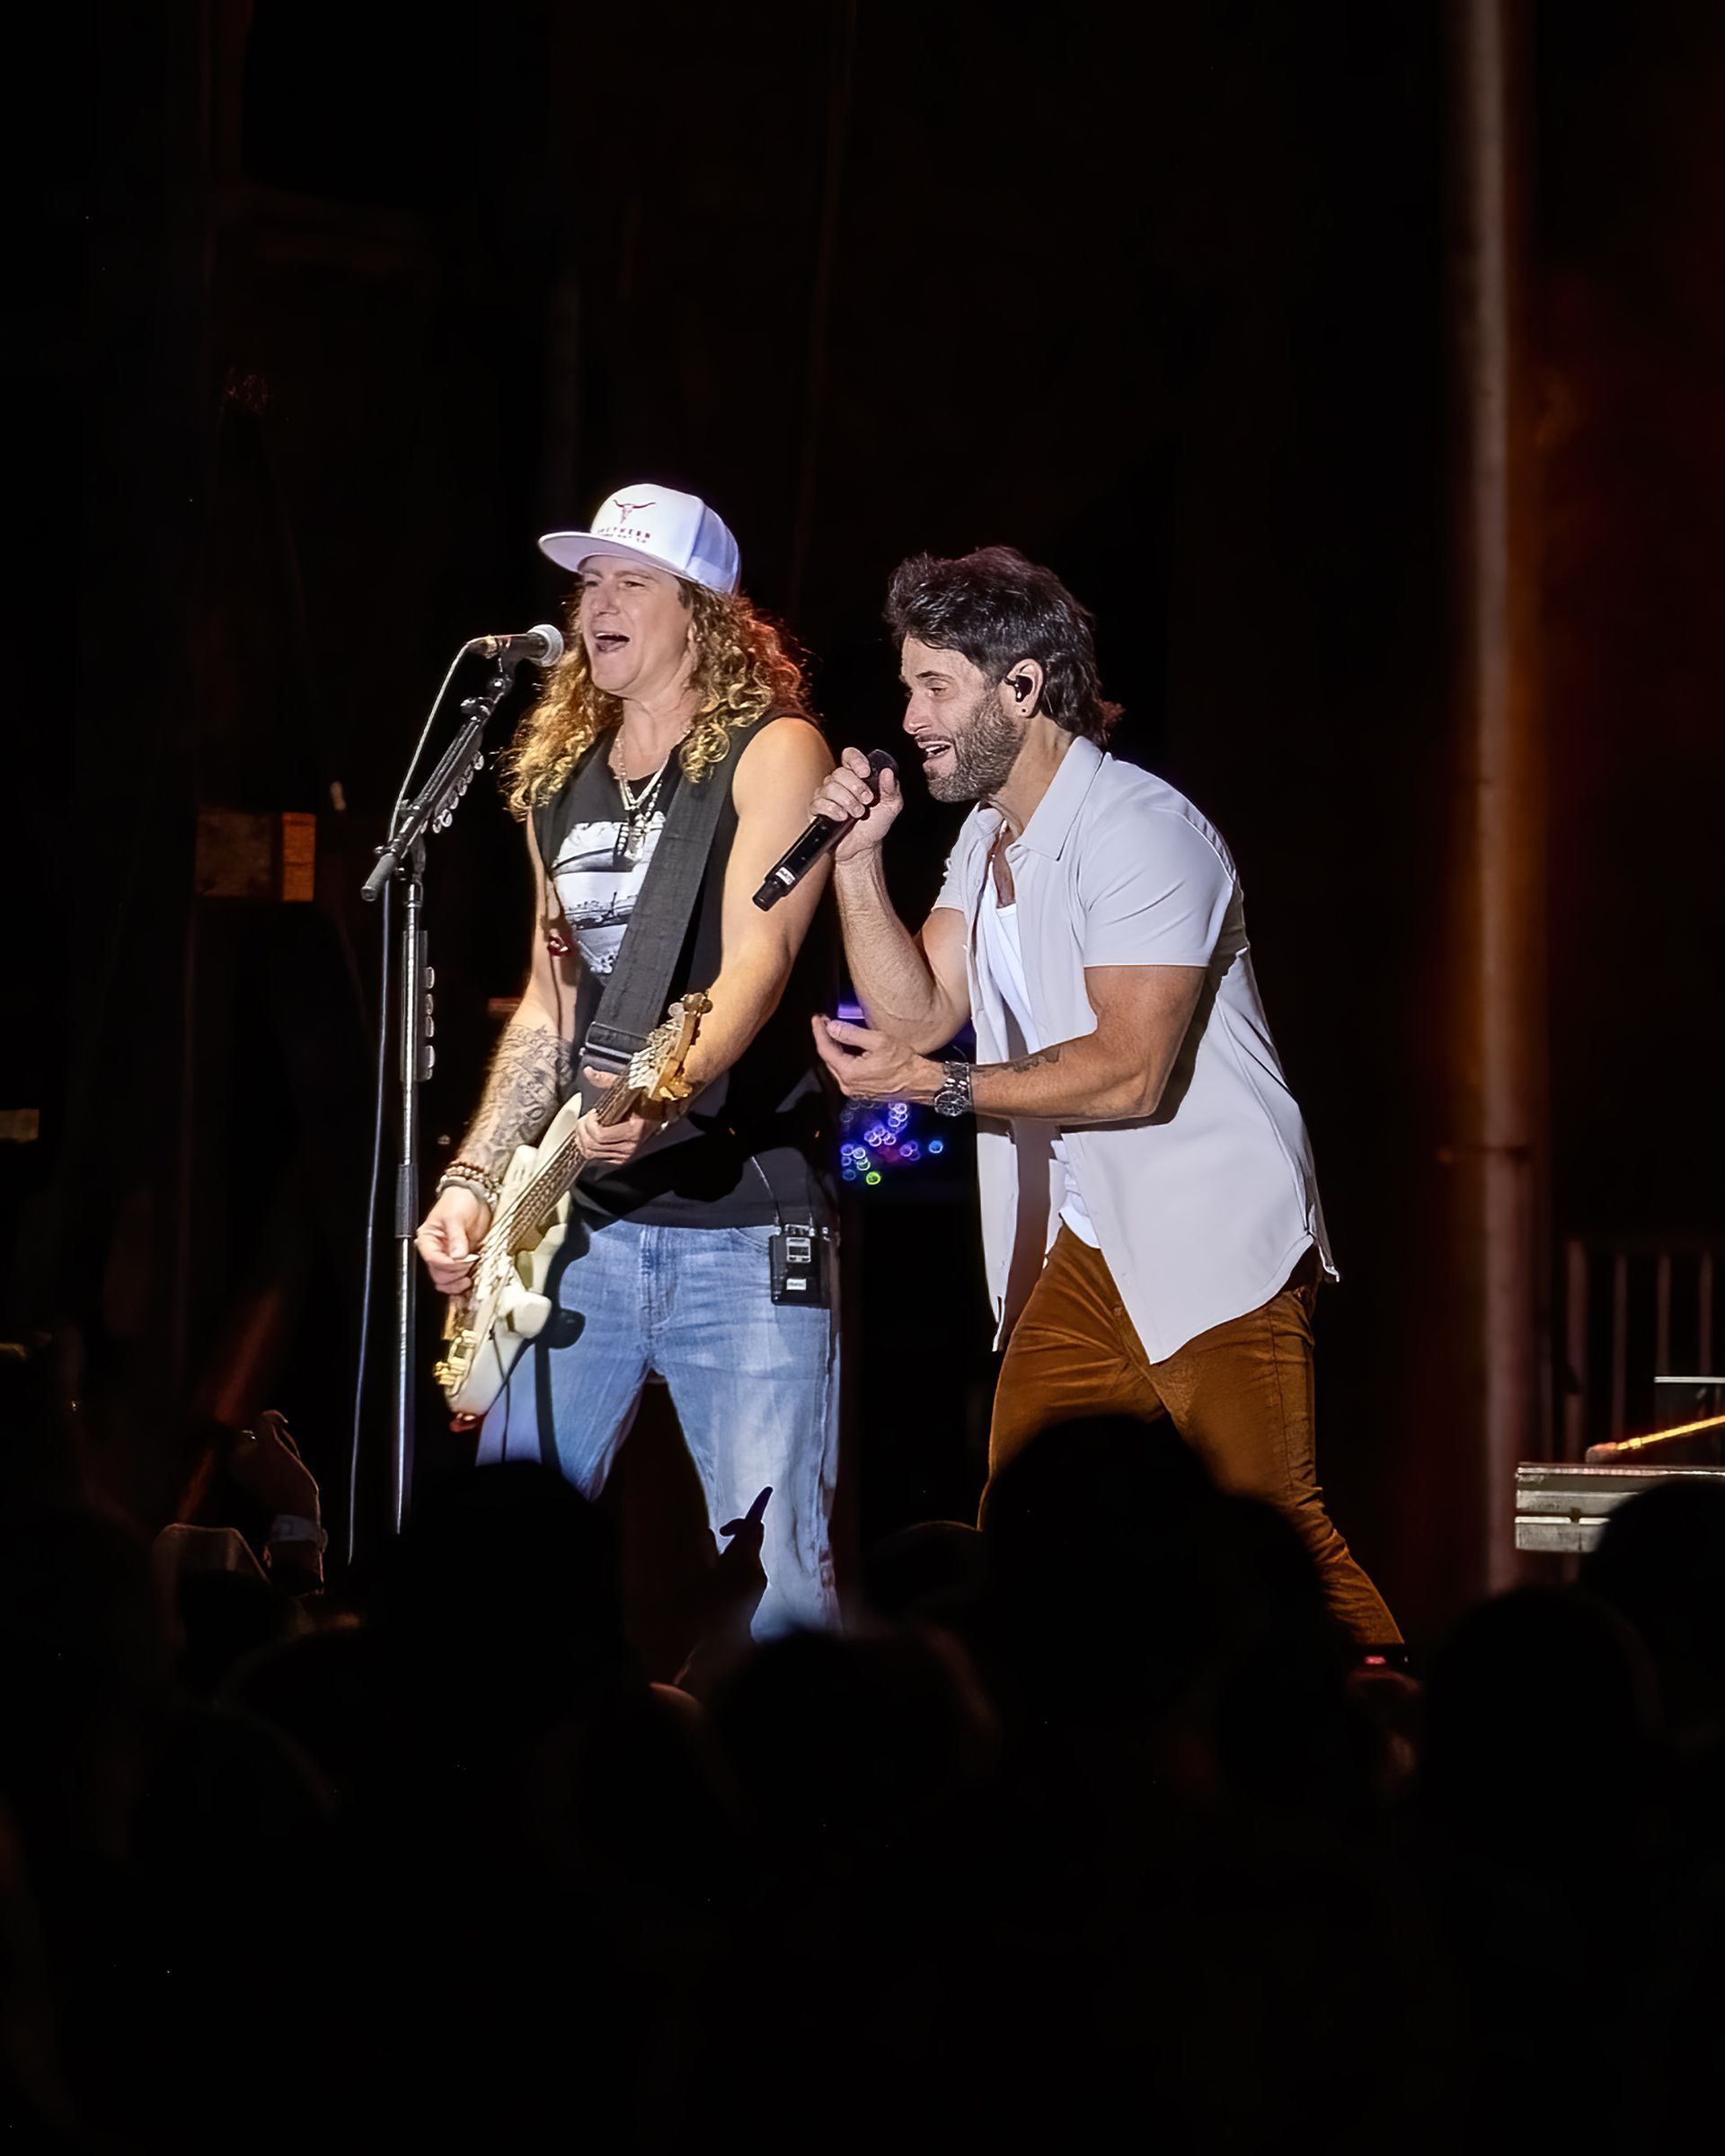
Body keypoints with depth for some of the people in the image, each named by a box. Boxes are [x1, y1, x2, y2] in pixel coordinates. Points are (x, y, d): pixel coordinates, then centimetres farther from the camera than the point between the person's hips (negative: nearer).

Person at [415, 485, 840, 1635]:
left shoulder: (772, 754, -5)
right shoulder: (560, 780, 15)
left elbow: (758, 961, -18)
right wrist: (476, 1179, 10)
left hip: (747, 1227, -6)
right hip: (584, 1224, 6)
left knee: (778, 1584, -9)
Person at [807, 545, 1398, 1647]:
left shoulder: (1137, 829, -16)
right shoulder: (988, 834, 13)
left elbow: (1129, 1070, -23)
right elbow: (918, 1012, 7)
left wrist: (936, 1084, -21)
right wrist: (859, 857, -1)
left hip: (1215, 1246, -9)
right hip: (1088, 1247, 9)